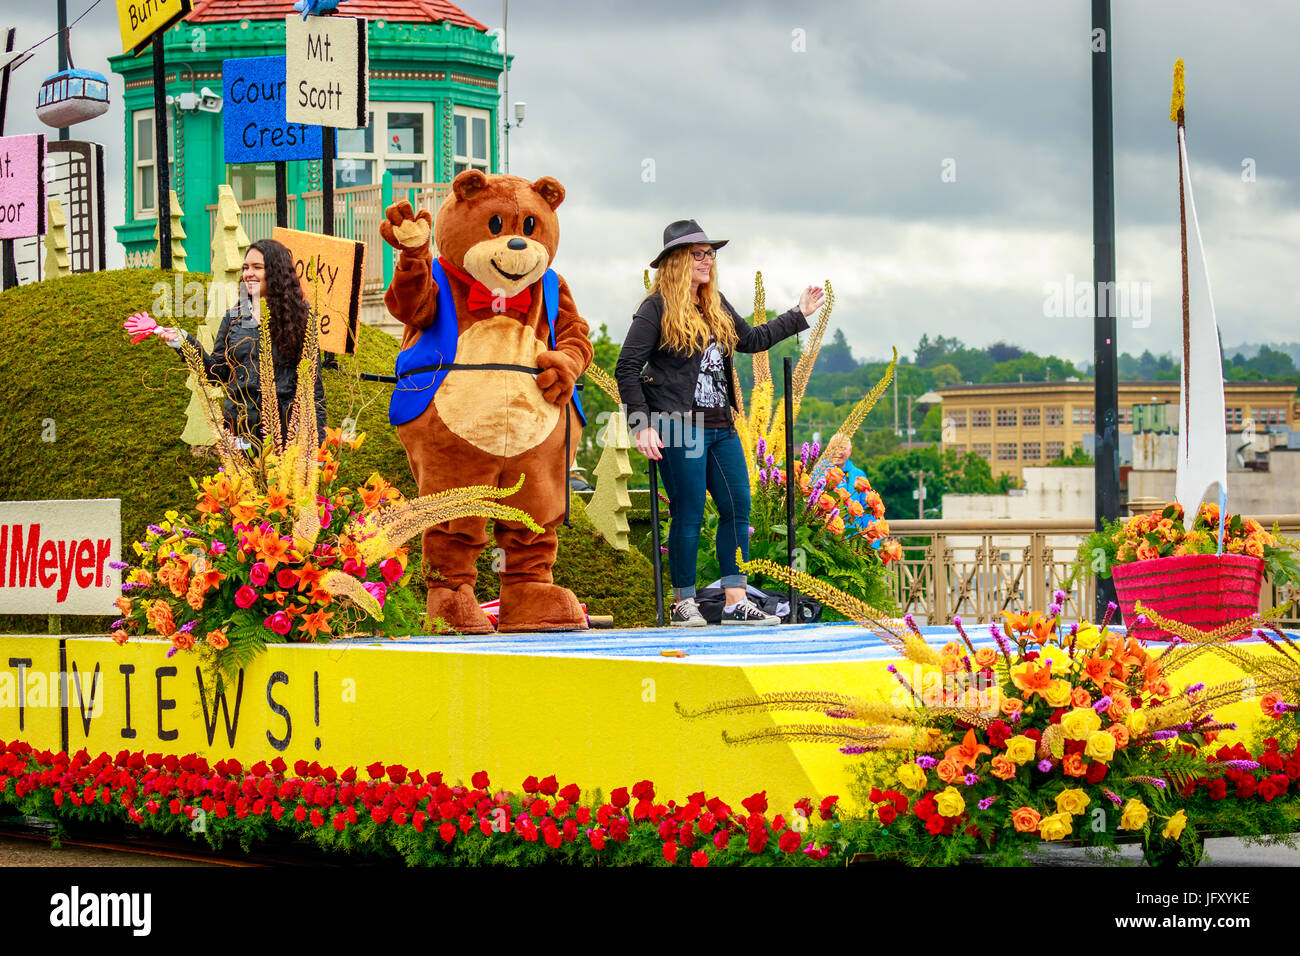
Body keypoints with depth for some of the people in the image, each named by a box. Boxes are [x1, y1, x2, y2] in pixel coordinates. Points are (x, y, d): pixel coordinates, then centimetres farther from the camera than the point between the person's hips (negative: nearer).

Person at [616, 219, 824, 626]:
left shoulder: (716, 306, 17)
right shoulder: (657, 308, -4)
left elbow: (752, 340, 31)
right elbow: (627, 369, -6)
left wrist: (799, 314, 32)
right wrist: (642, 426, -13)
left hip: (720, 428, 7)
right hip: (679, 428, -7)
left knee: (737, 507, 3)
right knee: (688, 515, -5)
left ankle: (735, 601, 7)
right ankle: (684, 604, 4)